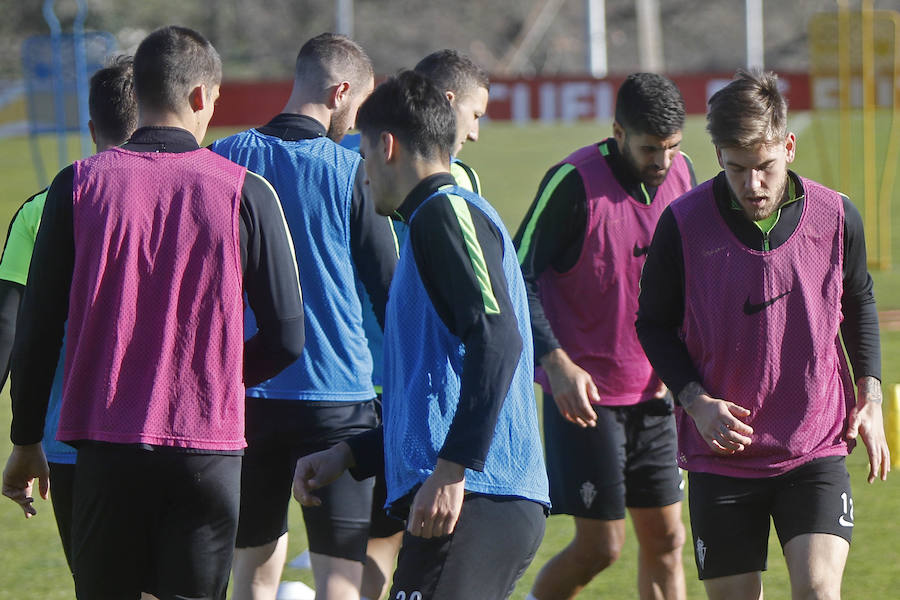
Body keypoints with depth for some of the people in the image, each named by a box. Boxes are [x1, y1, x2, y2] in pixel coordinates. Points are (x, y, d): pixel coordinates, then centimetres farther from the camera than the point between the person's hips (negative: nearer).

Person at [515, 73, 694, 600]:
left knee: (666, 539, 6)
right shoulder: (575, 184, -17)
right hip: (585, 392, -6)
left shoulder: (681, 173, 2)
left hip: (654, 392, 6)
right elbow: (517, 279, -14)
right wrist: (557, 362, -24)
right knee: (601, 546, -5)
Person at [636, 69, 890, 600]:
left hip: (816, 450, 0)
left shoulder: (835, 217, -4)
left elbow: (859, 306, 14)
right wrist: (696, 401, -10)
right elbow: (655, 324, 4)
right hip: (722, 455, 0)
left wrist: (870, 398, 6)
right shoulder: (683, 225, -9)